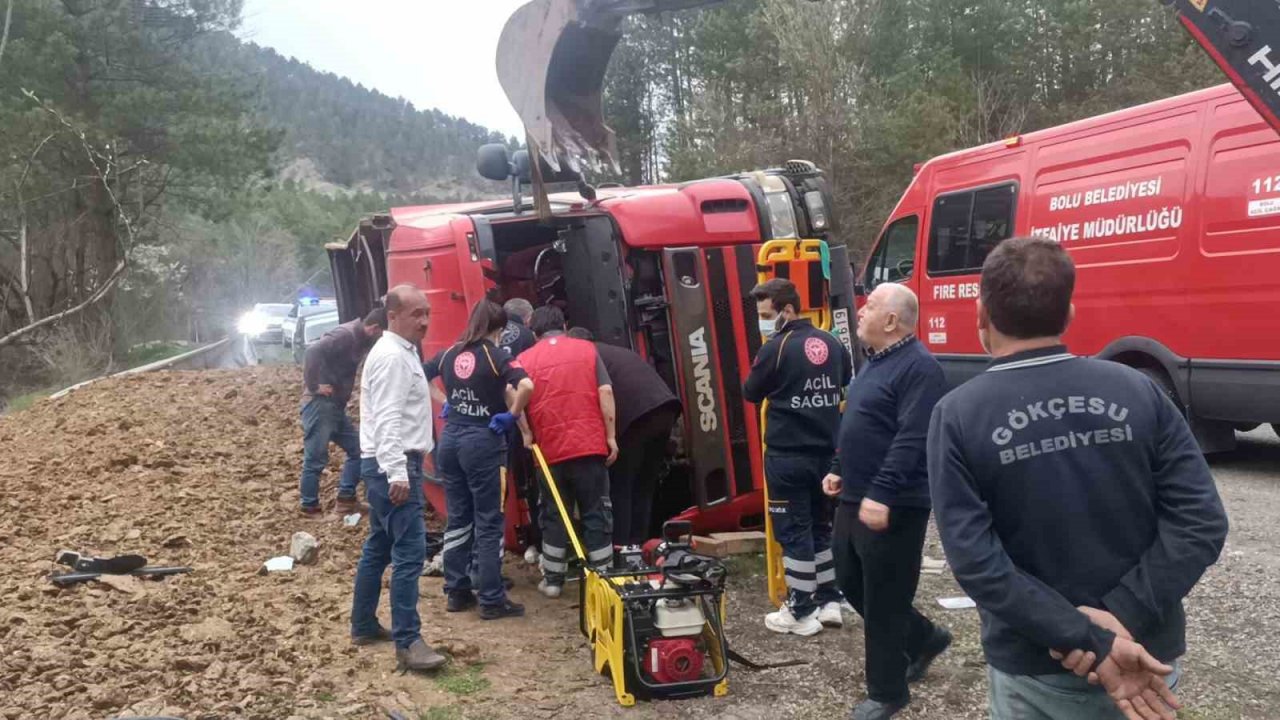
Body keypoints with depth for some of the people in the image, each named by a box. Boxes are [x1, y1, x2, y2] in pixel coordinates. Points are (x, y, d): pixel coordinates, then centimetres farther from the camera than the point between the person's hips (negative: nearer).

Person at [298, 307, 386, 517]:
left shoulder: (359, 340, 13)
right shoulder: (345, 335, -17)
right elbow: (314, 351, -29)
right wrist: (314, 386, -23)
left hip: (336, 405, 10)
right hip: (320, 404, -10)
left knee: (357, 450, 11)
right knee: (315, 459, -2)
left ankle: (346, 499, 16)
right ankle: (310, 508, 7)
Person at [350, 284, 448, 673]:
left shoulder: (402, 352, 17)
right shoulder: (392, 356, -16)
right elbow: (387, 421, -25)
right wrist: (398, 473, -31)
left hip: (386, 465, 11)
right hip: (393, 466, -11)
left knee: (379, 546, 17)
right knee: (409, 552, -12)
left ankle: (364, 626, 27)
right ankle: (408, 643, -11)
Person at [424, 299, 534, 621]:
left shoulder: (449, 353, 7)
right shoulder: (496, 356, -10)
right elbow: (526, 385, -27)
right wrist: (512, 416, -13)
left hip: (450, 440, 6)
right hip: (483, 442, -6)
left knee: (457, 519, 15)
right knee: (489, 523, 1)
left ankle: (456, 592, 22)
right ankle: (492, 600, 5)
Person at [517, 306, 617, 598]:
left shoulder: (525, 359, 5)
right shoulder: (587, 349, 5)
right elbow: (605, 392, -4)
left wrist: (526, 432, 2)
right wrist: (611, 435, -1)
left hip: (550, 450, 1)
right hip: (590, 445, -1)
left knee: (554, 515, 13)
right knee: (596, 514, 6)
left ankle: (553, 580, 17)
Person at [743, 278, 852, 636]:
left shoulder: (776, 348, -15)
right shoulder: (831, 343, 5)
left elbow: (751, 393, -4)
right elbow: (847, 381, 22)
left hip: (788, 455, -7)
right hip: (826, 451, 7)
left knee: (793, 530, 1)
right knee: (820, 525, 18)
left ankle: (801, 613, 6)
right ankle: (829, 601, 23)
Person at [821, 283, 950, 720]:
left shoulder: (918, 367, -17)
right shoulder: (875, 362, 14)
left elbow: (911, 440, -25)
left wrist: (881, 495, -29)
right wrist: (839, 471, 18)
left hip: (893, 508, -10)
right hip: (855, 501, 10)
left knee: (883, 601, 0)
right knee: (851, 583, 19)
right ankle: (924, 639, 37)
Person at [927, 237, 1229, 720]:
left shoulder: (958, 415, -12)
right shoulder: (1138, 391, -5)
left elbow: (975, 561, -19)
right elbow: (1200, 522, -9)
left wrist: (1089, 641, -17)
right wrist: (1123, 617, -14)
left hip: (1034, 672, -2)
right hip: (1148, 656, 2)